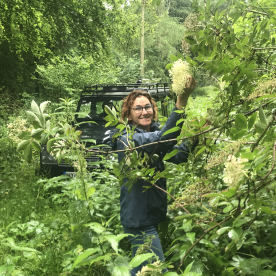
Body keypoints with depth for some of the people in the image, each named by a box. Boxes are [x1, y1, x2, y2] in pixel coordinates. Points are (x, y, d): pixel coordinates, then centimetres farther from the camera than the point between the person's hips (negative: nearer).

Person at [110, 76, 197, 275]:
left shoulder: (153, 136, 6)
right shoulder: (127, 139, -20)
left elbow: (179, 155, -5)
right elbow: (163, 138, -38)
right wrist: (182, 100, -47)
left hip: (151, 216, 8)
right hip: (139, 219, -8)